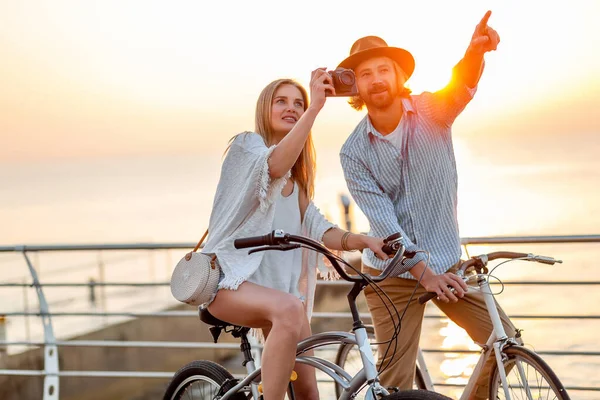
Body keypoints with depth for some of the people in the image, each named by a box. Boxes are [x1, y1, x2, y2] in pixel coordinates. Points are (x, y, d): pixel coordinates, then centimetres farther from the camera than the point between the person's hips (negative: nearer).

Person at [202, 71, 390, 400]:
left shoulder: (296, 181, 20)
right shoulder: (247, 144, -3)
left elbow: (318, 231, 4)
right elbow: (275, 164, -28)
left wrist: (361, 240, -16)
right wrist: (316, 106, -37)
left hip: (281, 284, 7)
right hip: (230, 280, -7)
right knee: (289, 309, -39)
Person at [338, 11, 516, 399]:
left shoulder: (432, 113, -5)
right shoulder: (354, 153, -7)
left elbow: (461, 88, -28)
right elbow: (383, 220, -15)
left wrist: (476, 52, -50)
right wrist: (424, 271, -26)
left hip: (447, 263, 1)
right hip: (393, 273, -1)